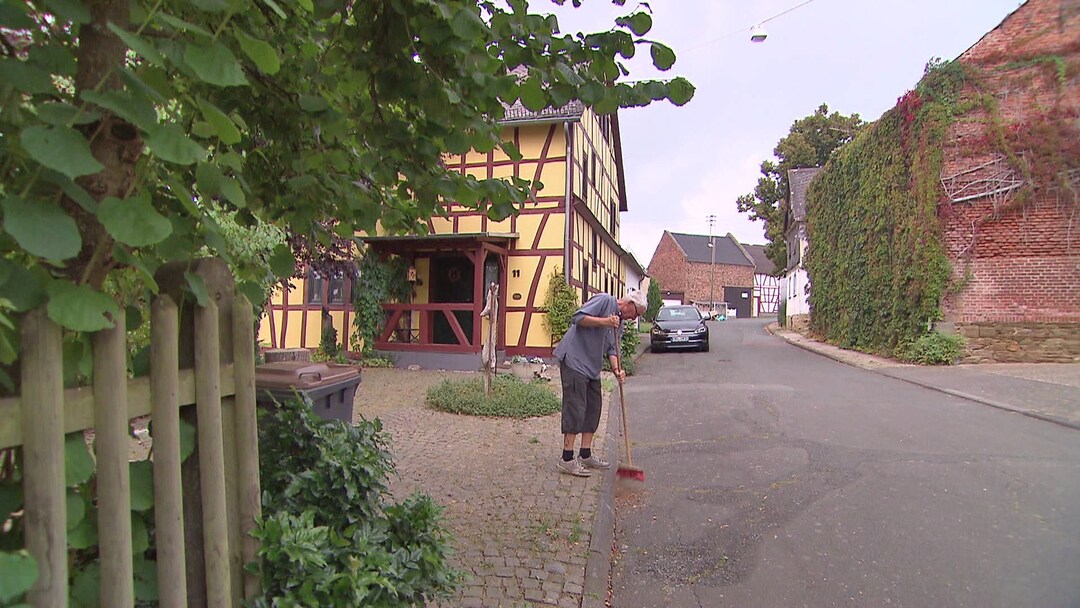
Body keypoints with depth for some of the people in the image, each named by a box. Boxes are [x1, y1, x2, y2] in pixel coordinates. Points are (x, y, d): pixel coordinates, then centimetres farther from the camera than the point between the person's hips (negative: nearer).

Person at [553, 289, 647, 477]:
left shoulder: (619, 323, 18)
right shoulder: (605, 300, -9)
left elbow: (611, 348, 11)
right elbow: (578, 317, -18)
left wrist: (616, 369, -6)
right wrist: (604, 321, -24)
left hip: (592, 368, 10)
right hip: (574, 361, -10)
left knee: (593, 408, 12)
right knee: (575, 409, -9)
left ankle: (585, 455, 23)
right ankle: (567, 459, -4)